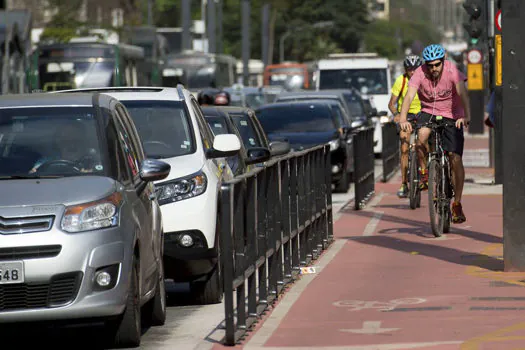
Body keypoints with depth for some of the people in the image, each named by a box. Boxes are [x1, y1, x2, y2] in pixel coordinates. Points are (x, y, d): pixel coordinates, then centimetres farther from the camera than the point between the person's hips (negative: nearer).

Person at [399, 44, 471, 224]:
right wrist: (403, 118, -46)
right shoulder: (420, 74, -18)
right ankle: (424, 173, -8)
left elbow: (462, 93, -34)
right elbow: (409, 96, -29)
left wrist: (466, 116, -51)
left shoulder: (452, 71, -21)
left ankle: (457, 205, -1)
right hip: (429, 112, 1)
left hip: (452, 116, -1)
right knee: (422, 135, -33)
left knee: (456, 159, -10)